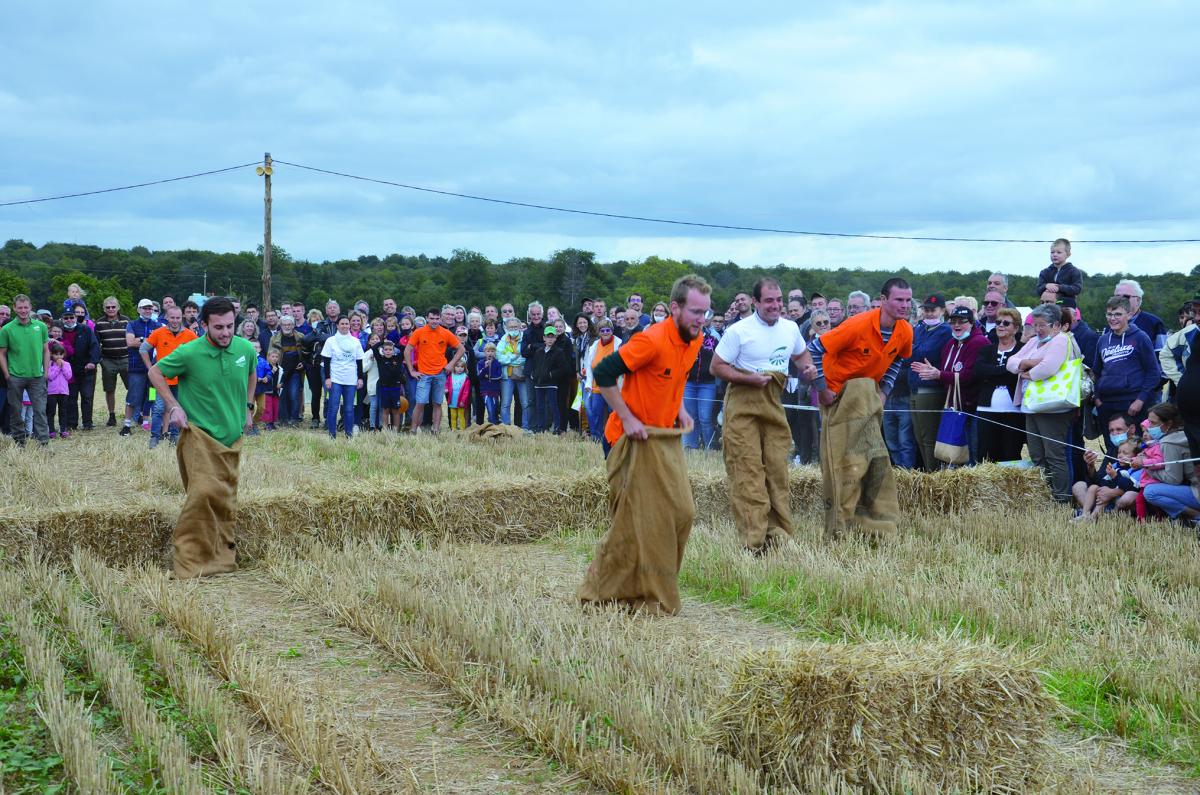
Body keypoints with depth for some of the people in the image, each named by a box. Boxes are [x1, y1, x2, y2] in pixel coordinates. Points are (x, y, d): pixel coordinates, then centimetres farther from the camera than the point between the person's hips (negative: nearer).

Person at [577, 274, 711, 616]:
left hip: (667, 439, 8)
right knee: (634, 523, -4)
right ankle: (599, 593, 11)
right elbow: (603, 374, -22)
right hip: (637, 440, -8)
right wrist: (627, 419, -20)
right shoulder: (652, 341, -24)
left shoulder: (694, 341, 3)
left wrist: (679, 408, 9)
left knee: (682, 512, 6)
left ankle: (656, 591, 21)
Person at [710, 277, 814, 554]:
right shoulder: (739, 331, -9)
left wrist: (807, 367, 3)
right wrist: (750, 379, -18)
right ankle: (753, 540, -8)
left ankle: (778, 532, 14)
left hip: (773, 404, 5)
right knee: (747, 471, -8)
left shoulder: (791, 328, 8)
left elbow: (801, 354, 26)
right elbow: (716, 367, -7)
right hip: (743, 406, -5)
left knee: (777, 468, 5)